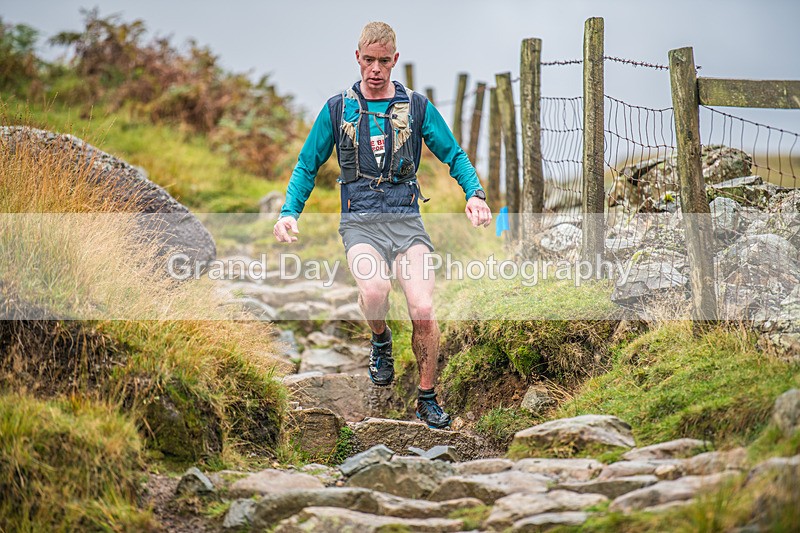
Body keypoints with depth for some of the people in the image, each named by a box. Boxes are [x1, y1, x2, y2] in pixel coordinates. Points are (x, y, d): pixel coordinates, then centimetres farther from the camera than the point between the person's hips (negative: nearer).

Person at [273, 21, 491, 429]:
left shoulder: (417, 106, 10)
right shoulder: (337, 108, 9)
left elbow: (453, 156, 13)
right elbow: (307, 165, 15)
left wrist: (475, 193, -6)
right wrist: (289, 212, 0)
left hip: (406, 220, 1)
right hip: (360, 223, -1)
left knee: (423, 309, -17)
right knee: (374, 291, -32)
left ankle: (427, 398, 4)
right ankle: (380, 340, 4)